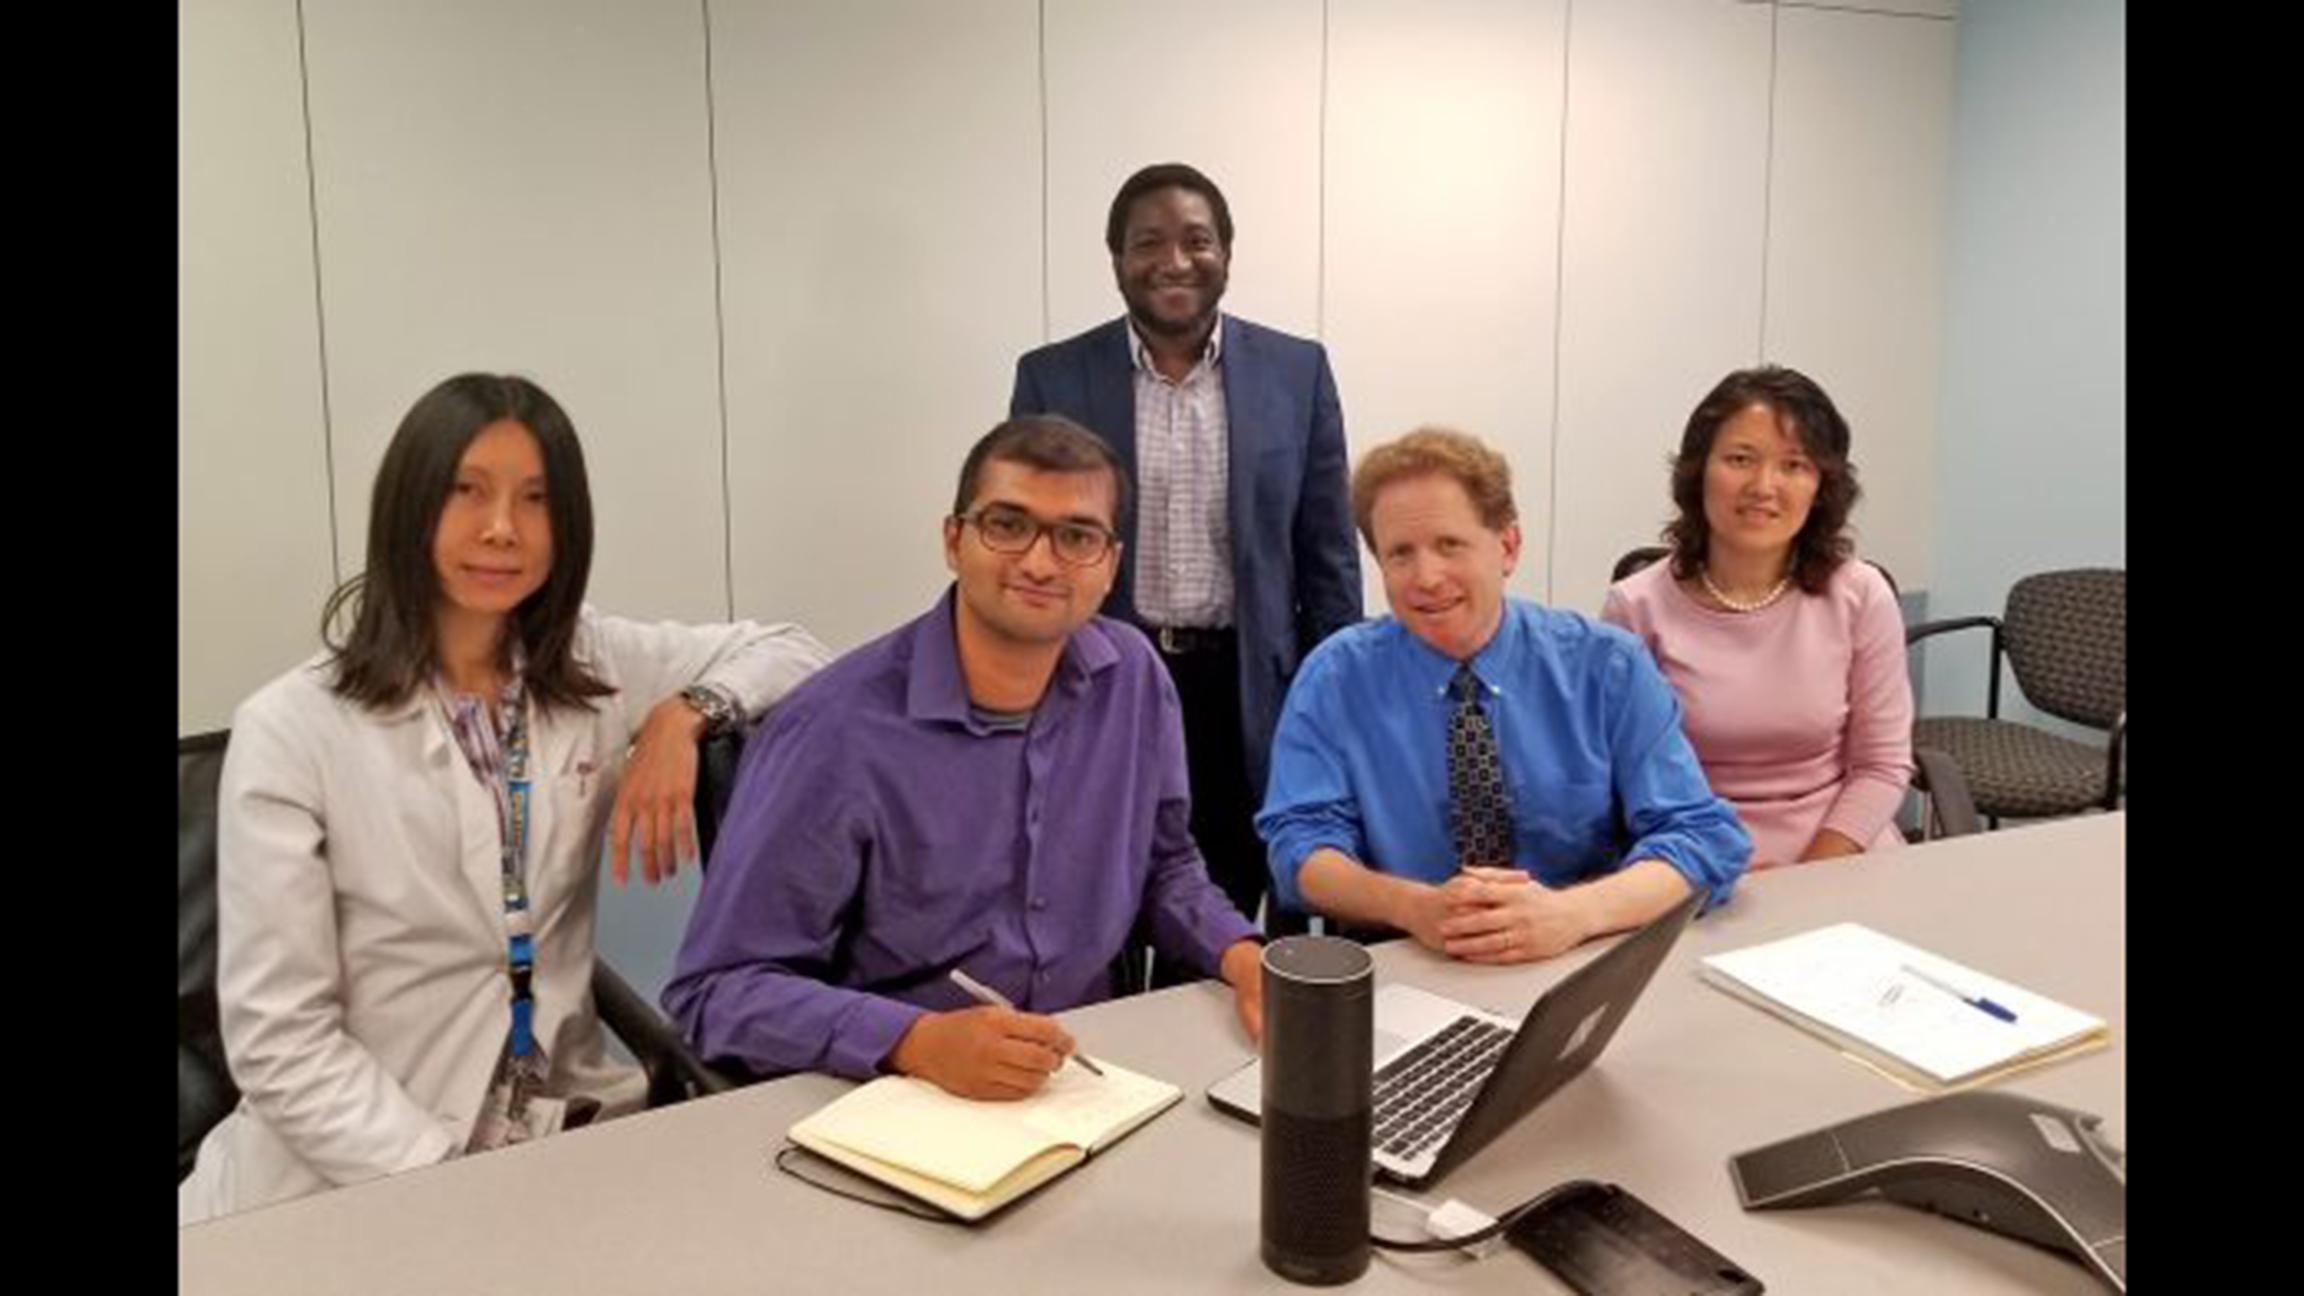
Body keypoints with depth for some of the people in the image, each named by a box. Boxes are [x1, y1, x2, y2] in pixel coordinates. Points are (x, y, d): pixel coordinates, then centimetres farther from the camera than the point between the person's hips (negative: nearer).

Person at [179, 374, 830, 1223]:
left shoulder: (593, 663, 2)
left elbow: (792, 649, 10)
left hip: (560, 1135, 3)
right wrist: (447, 1181, -18)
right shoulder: (290, 729, -9)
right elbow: (279, 1041, -10)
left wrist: (684, 714, -8)